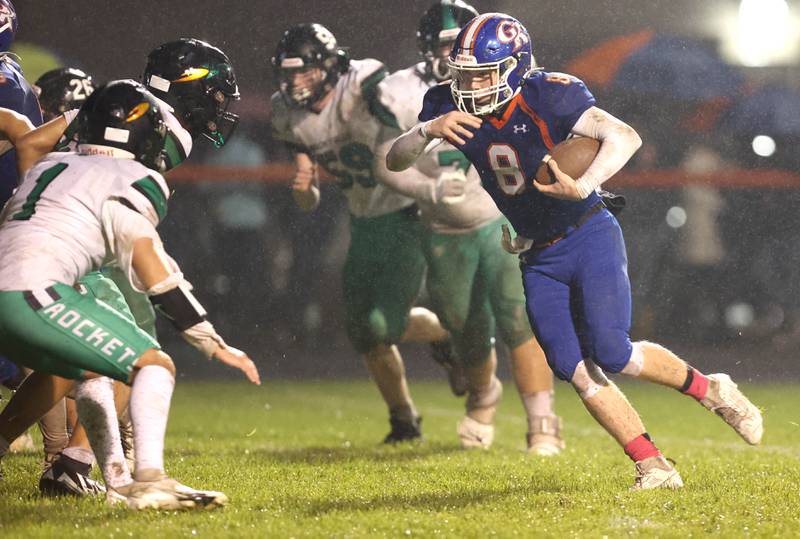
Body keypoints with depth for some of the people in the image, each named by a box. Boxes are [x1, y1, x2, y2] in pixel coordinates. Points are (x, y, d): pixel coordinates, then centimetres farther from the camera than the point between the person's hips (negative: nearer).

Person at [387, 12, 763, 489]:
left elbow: (625, 137, -28)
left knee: (612, 353, -17)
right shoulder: (453, 109, -5)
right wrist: (428, 130, -28)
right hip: (539, 260, 6)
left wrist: (583, 186, -43)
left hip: (589, 238, -6)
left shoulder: (545, 97, -21)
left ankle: (709, 389, 8)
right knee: (577, 372, -4)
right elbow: (395, 161, -7)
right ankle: (654, 468, 3)